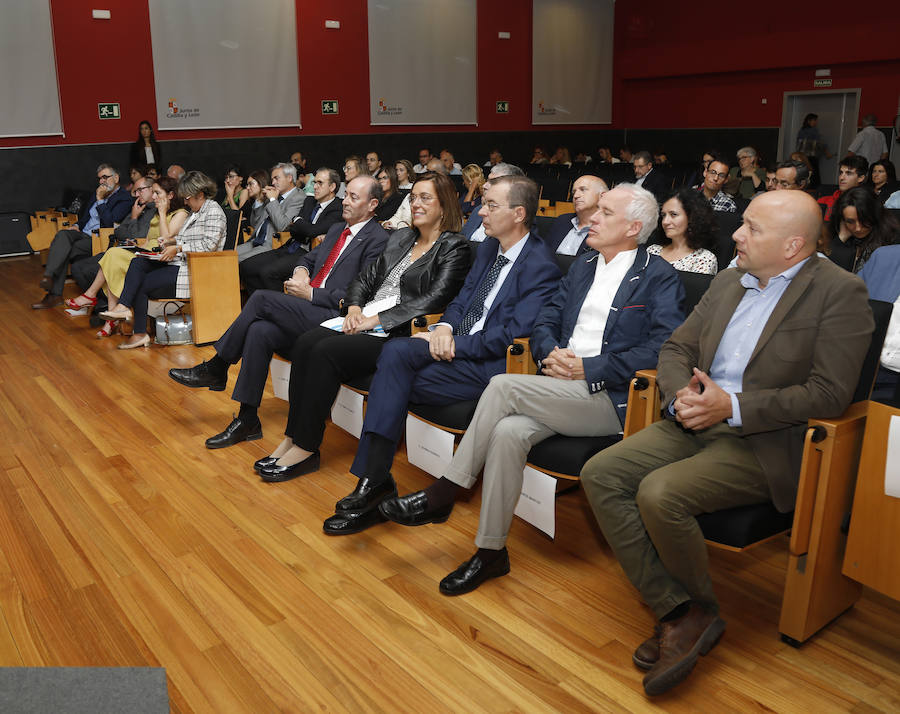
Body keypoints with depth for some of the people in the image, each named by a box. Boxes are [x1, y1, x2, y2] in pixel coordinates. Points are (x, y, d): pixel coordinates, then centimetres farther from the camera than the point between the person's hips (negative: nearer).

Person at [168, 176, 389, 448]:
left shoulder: (377, 239, -5)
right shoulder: (336, 229, 23)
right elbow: (310, 257, 32)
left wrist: (310, 294, -12)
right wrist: (301, 270, 6)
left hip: (333, 316, -8)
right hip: (309, 312, 8)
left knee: (261, 298, -21)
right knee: (259, 331, -19)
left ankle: (216, 369, -4)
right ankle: (248, 420, -13)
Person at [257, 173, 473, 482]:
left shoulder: (455, 247, -2)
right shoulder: (401, 237, 21)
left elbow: (433, 299, -15)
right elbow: (366, 277, 21)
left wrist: (376, 319, -16)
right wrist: (355, 308, -1)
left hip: (398, 336, -7)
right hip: (364, 323, 7)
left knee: (326, 351, -27)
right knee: (304, 343, -18)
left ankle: (306, 449, -17)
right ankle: (292, 438, -14)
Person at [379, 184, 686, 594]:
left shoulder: (660, 278, 0)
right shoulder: (583, 265, 21)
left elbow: (664, 348, -12)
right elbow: (545, 321, 19)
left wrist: (588, 369, -16)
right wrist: (550, 354, -5)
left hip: (610, 400, -5)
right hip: (559, 387, 6)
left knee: (503, 385, -26)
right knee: (508, 432, -26)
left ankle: (440, 495, -14)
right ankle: (491, 552, -14)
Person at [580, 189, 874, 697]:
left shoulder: (840, 292, -7)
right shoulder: (729, 281, 14)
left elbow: (830, 394, -14)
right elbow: (676, 349, 15)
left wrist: (733, 405, -19)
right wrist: (682, 394, -7)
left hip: (764, 443, -7)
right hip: (697, 422, 7)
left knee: (660, 494, -28)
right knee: (600, 474, -12)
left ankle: (702, 609, 1)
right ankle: (679, 614, -8)